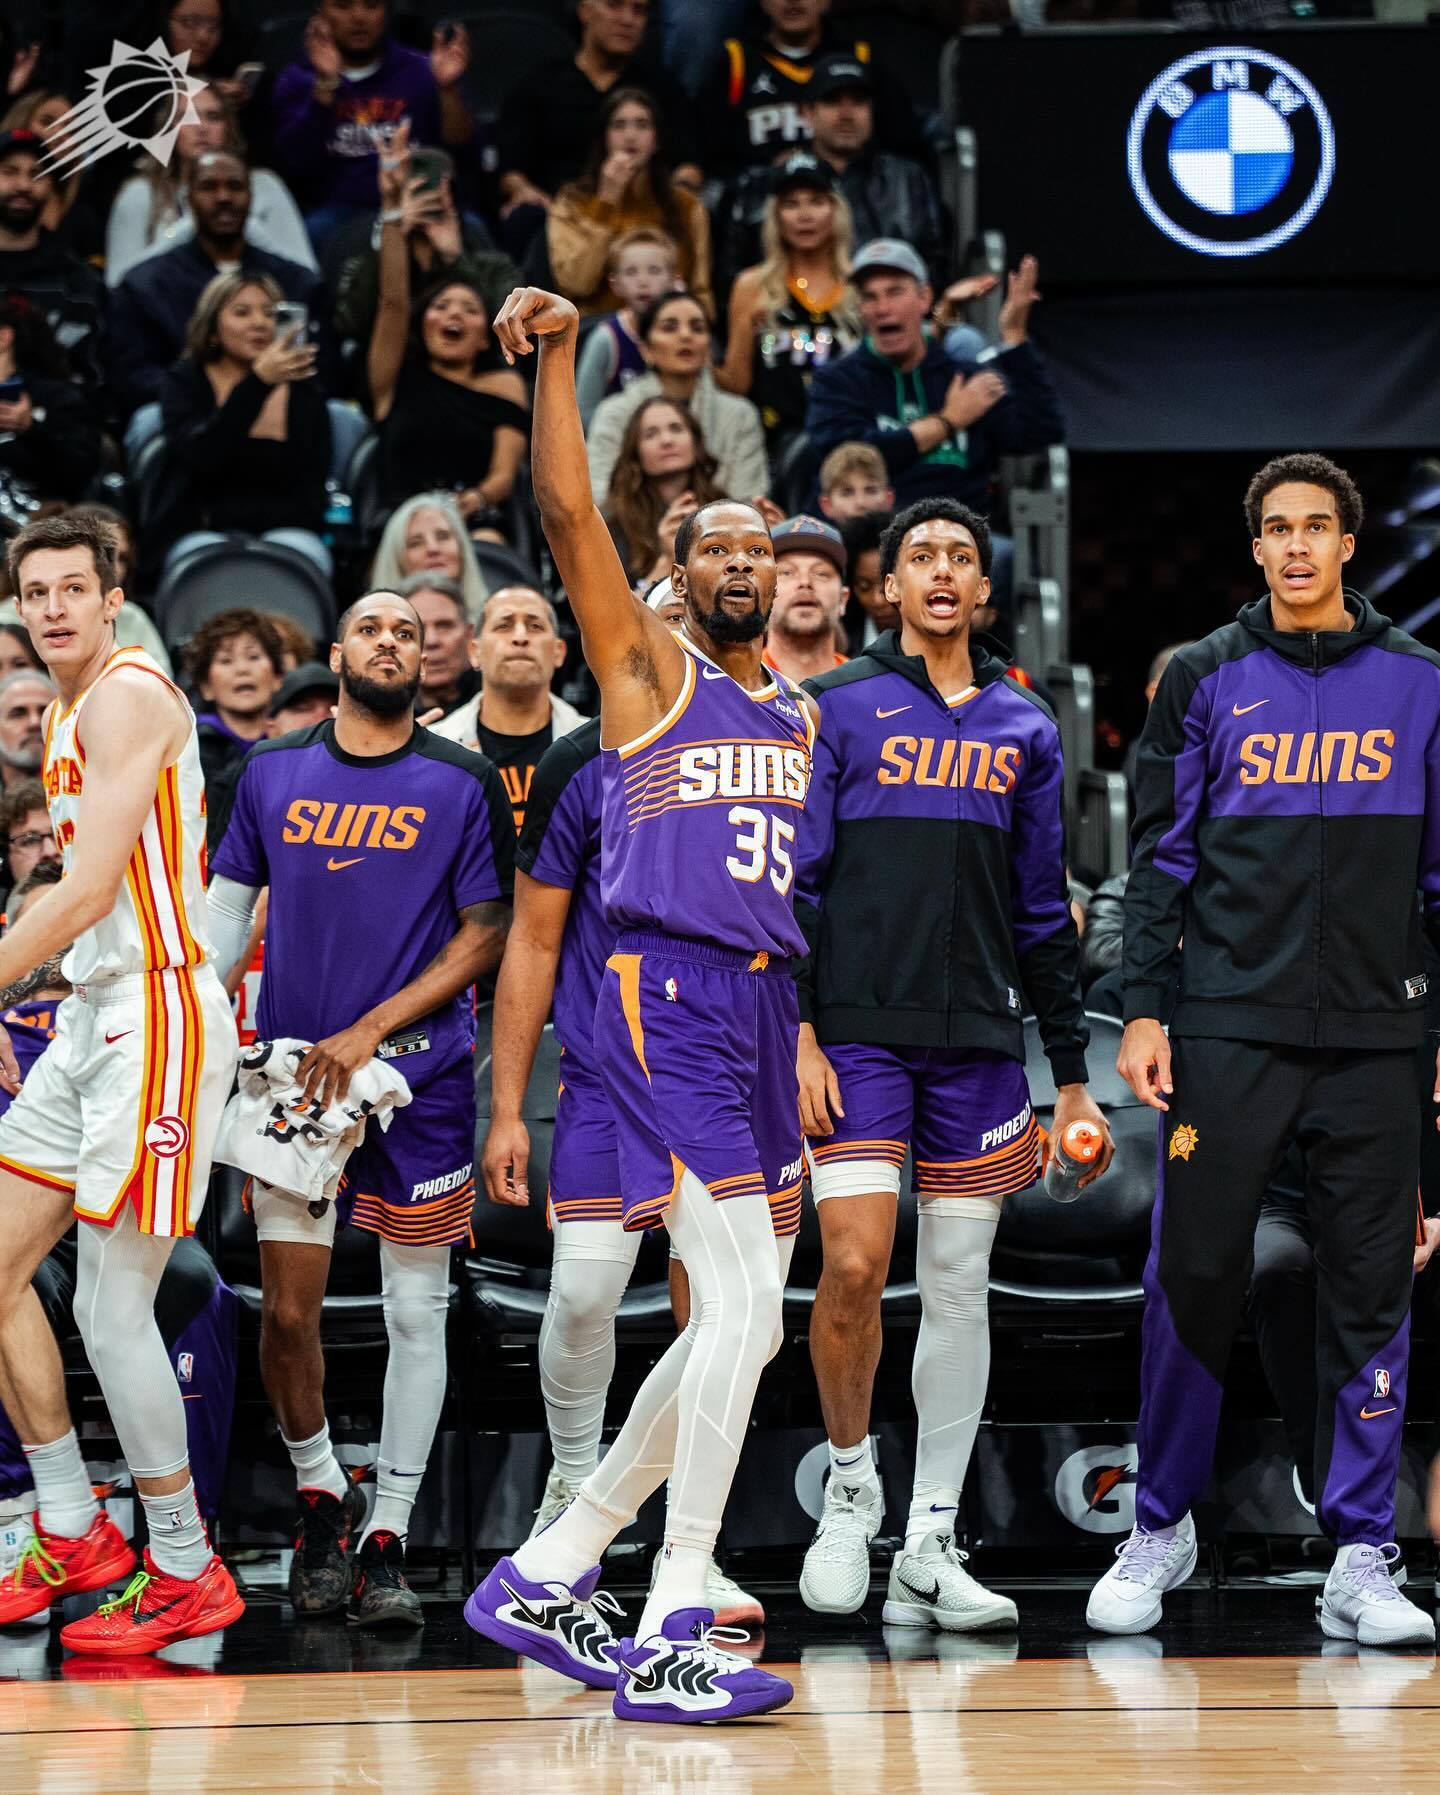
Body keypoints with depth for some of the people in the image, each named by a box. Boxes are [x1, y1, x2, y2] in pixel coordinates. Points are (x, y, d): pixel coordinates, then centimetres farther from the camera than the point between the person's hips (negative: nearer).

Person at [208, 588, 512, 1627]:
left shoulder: (463, 783, 0)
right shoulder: (273, 775, 8)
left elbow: (485, 936, -2)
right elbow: (226, 915, 16)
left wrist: (370, 1031, -11)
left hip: (420, 1075, -1)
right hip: (295, 1074, 2)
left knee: (417, 1310, 2)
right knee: (286, 1311, -3)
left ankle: (386, 1540, 10)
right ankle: (320, 1494, 20)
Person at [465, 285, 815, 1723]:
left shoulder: (801, 715, 20)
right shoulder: (647, 668, 1)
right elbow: (567, 515, -14)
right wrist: (557, 359, -24)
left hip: (765, 1006, 8)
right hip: (666, 993, -8)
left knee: (742, 1324, 10)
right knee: (741, 1299, -19)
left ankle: (546, 1575, 20)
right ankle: (667, 1639, -19)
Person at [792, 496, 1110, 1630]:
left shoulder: (1023, 729, 14)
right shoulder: (838, 709, 3)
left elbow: (1044, 910, 16)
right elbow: (792, 883, -1)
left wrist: (1072, 1073, 14)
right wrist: (797, 1035, -10)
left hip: (979, 1043, 4)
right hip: (858, 1034, -3)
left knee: (960, 1287, 3)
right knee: (853, 1268, -14)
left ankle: (930, 1546, 8)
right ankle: (851, 1485, 10)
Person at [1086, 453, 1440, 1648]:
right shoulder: (1205, 682, 7)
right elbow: (1160, 860, 6)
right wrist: (1144, 1010, -3)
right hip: (1230, 1029, -1)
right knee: (1194, 1278, -1)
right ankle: (1162, 1527, 14)